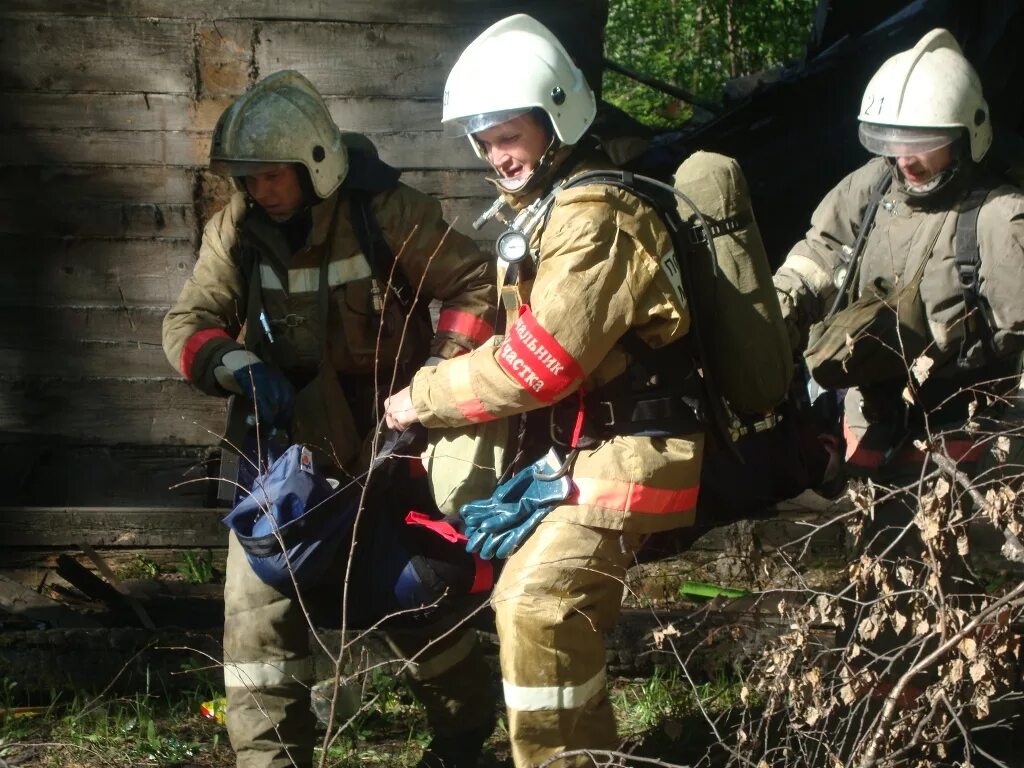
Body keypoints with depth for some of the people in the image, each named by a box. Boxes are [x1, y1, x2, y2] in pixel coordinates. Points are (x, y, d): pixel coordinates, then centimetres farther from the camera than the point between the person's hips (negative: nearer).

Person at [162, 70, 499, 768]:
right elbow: (189, 322, -6)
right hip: (288, 427, 3)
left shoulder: (386, 212, -17)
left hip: (384, 425, -2)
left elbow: (476, 285, -12)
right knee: (261, 588, -11)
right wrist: (238, 365, -27)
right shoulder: (237, 229, -7)